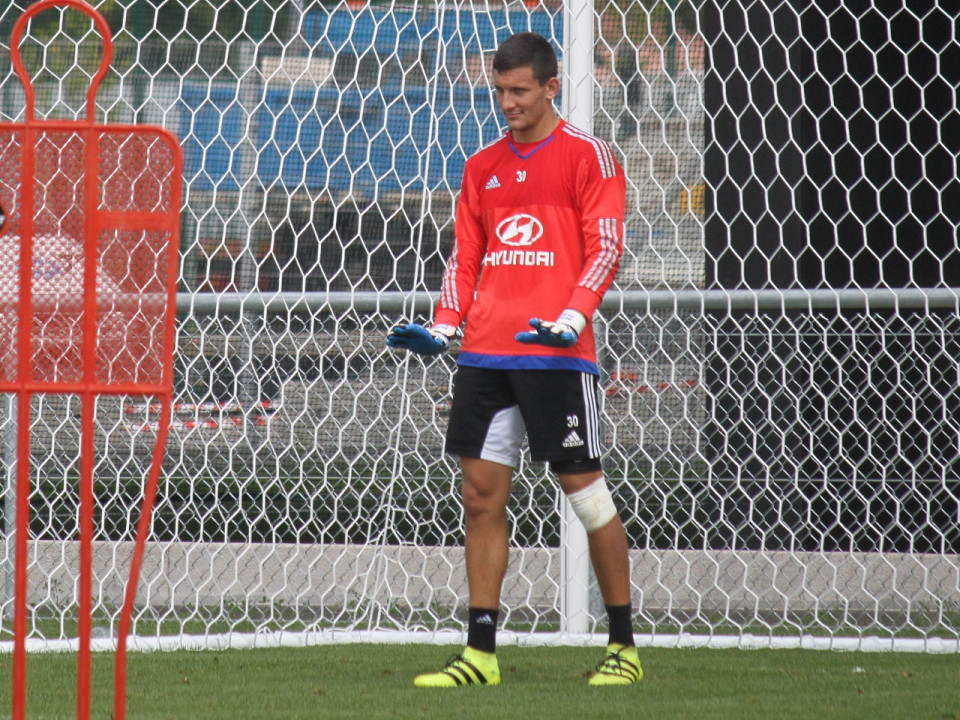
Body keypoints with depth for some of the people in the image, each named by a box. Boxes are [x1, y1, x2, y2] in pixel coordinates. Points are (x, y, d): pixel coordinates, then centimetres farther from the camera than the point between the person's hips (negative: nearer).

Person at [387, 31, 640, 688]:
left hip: (556, 356, -6)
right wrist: (443, 327, 5)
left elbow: (606, 249, -6)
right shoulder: (483, 168, 17)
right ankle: (481, 653, 5)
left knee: (585, 490, -2)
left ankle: (624, 646, 7)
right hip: (484, 356, 6)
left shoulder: (586, 156, -1)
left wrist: (571, 318, -20)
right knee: (482, 497, 2)